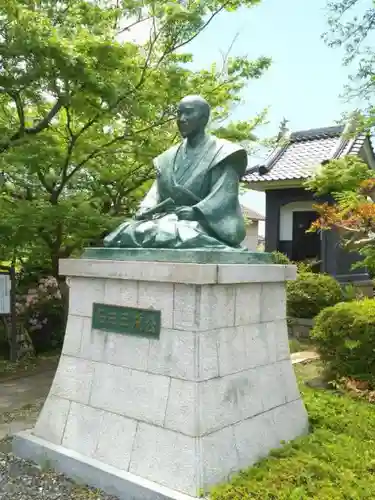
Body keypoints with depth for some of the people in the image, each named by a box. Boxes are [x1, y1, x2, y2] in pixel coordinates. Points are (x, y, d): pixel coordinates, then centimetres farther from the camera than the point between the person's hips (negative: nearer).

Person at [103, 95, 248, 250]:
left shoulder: (222, 154, 0)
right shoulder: (169, 157, 19)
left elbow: (223, 201, -10)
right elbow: (157, 191, 12)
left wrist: (191, 212, -22)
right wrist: (146, 210, -9)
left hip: (205, 225, -5)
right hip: (170, 221, 6)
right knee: (124, 236, -18)